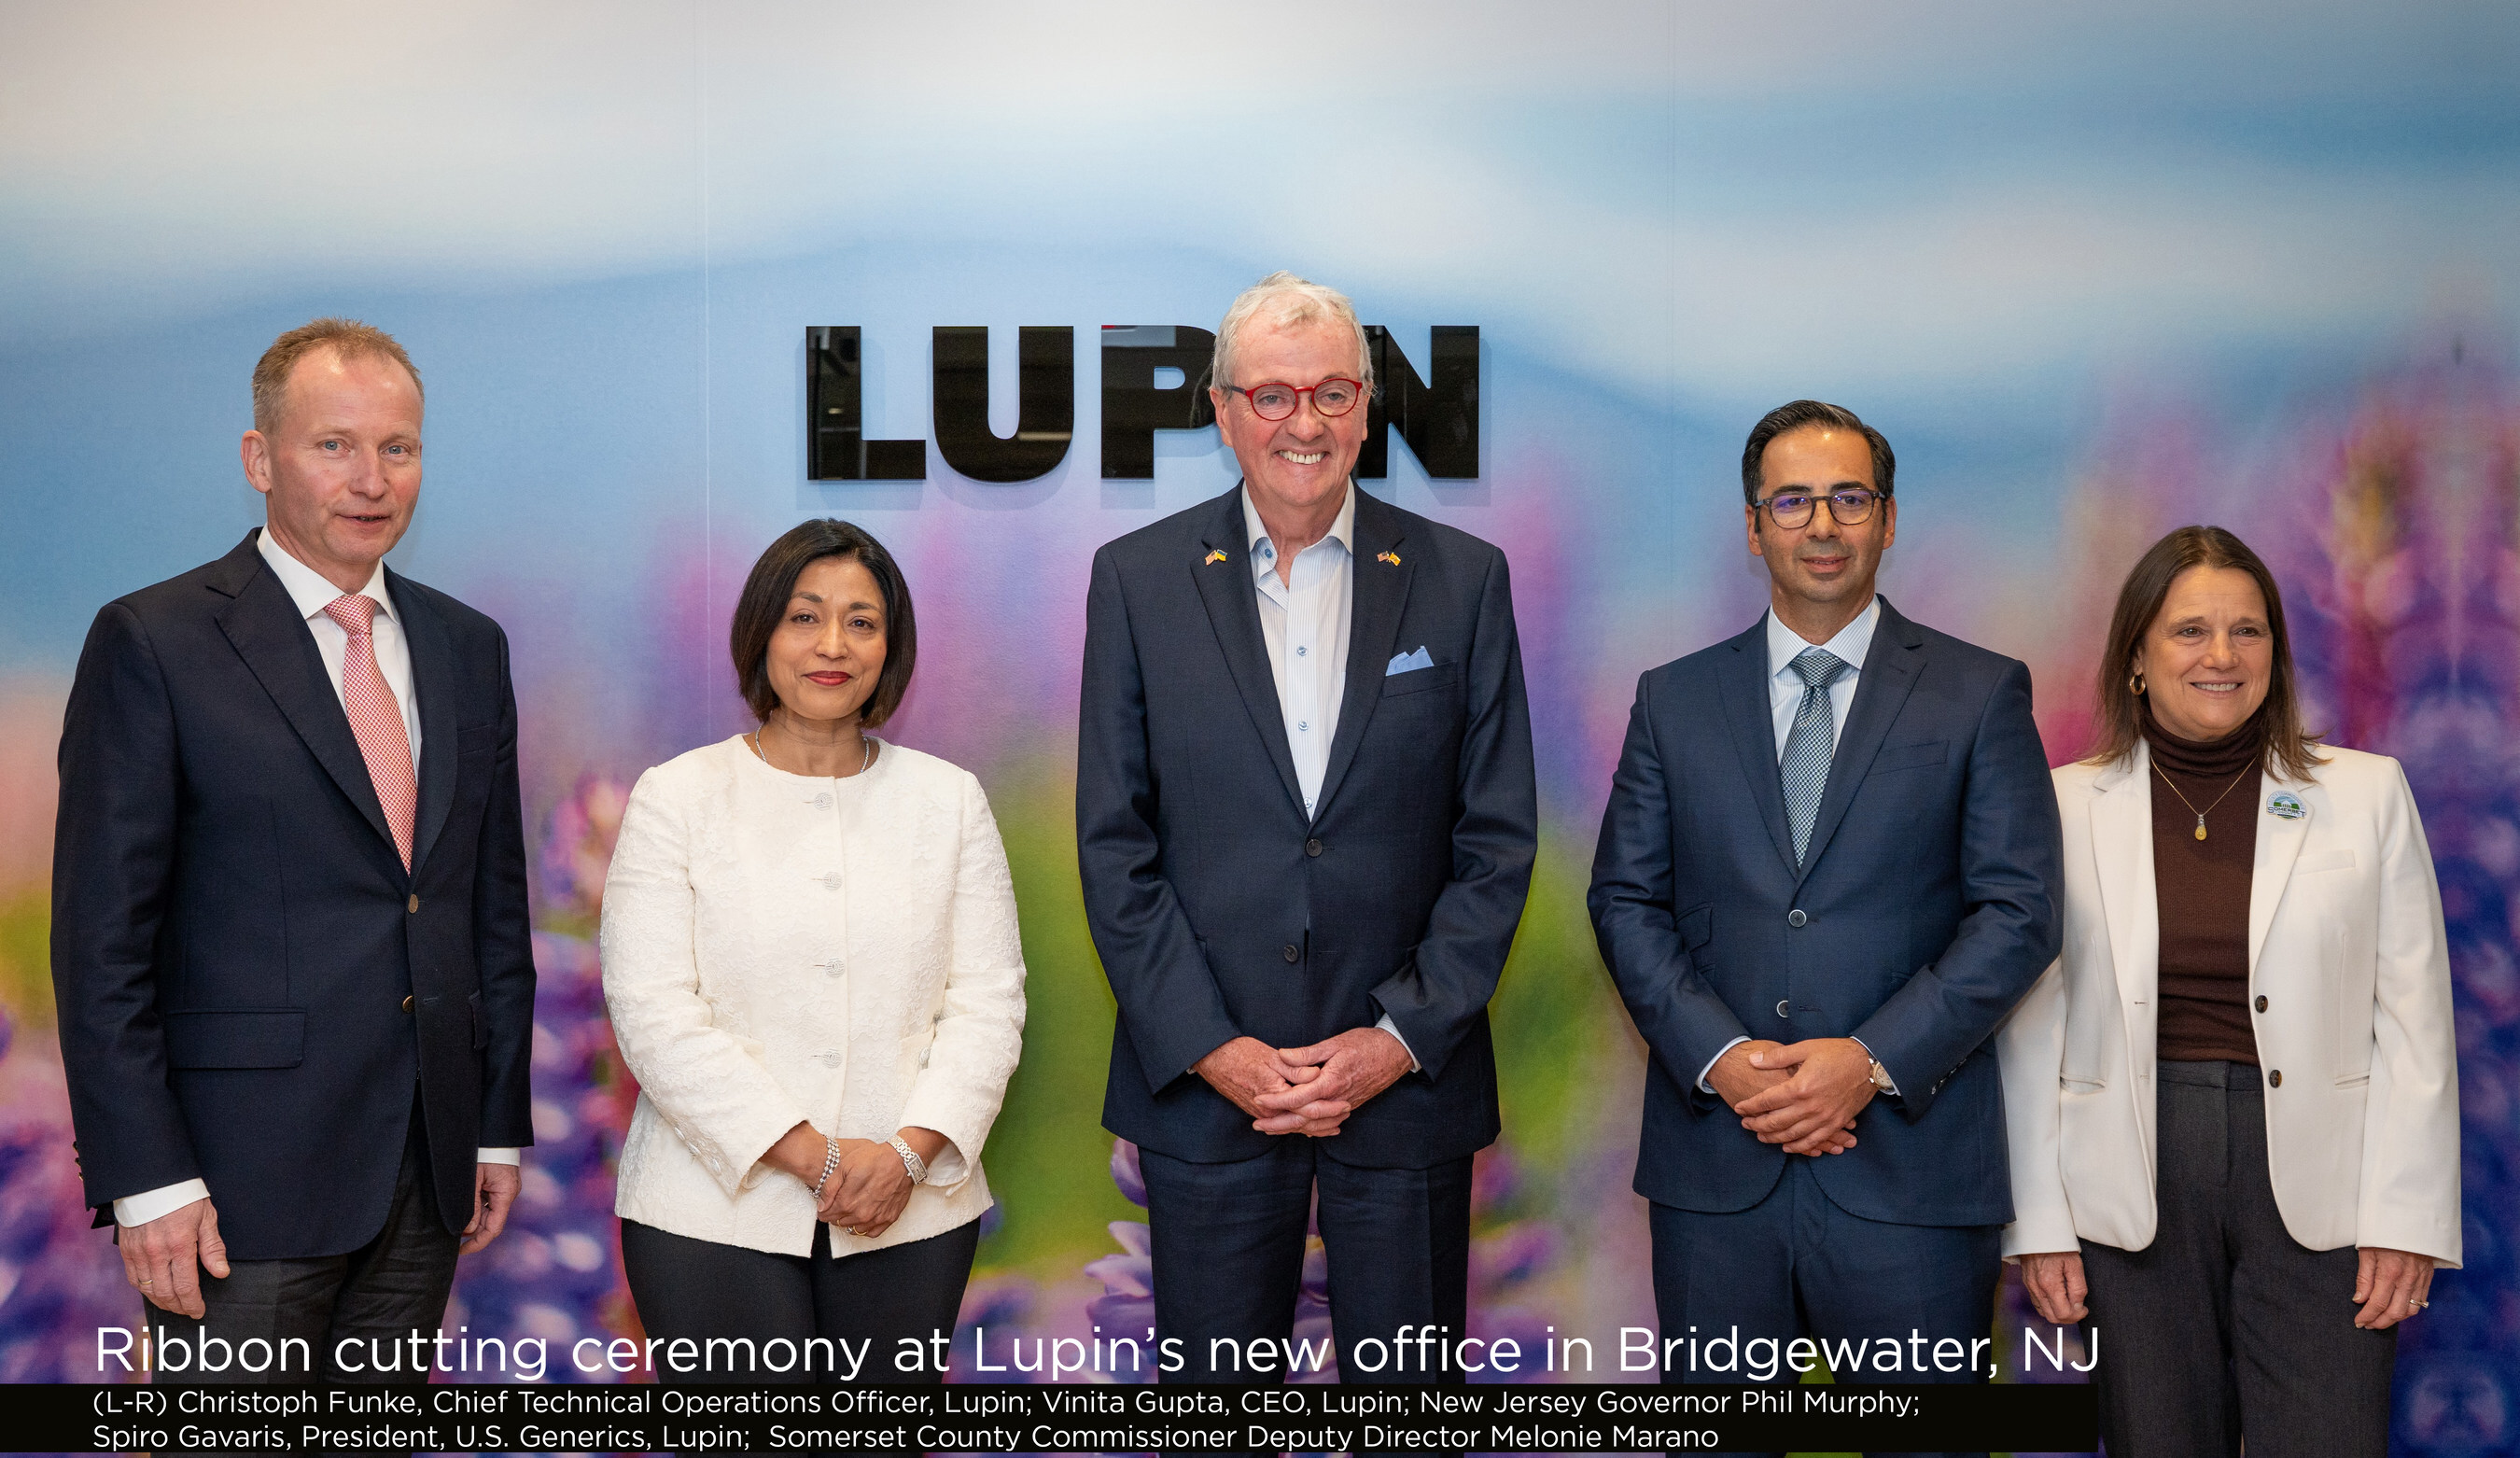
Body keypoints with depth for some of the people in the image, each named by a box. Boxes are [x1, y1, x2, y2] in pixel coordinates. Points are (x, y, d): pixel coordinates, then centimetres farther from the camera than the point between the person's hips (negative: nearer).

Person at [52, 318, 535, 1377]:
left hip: (428, 1168, 5)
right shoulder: (152, 644, -5)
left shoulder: (467, 647, 11)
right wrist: (147, 1181, -13)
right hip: (245, 1179, -5)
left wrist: (500, 1126, 11)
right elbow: (101, 939, -9)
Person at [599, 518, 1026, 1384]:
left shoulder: (949, 800, 11)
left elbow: (988, 998, 5)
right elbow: (652, 1009, -5)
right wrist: (807, 1154, -13)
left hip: (911, 1211, 2)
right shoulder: (678, 796, 3)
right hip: (717, 1211, -2)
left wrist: (910, 1151, -11)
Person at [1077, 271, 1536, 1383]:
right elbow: (1115, 845, 0)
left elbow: (1497, 839, 1)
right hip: (1203, 1084, 0)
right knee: (1213, 1382, 10)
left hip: (1407, 1078, 0)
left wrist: (1402, 1038, -8)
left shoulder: (1462, 580, 3)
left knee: (1411, 1386, 8)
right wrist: (1209, 1049, -8)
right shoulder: (1138, 579, 2)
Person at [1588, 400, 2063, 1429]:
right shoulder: (1674, 700, 10)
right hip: (1715, 1166, 2)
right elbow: (1625, 898, 6)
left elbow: (2019, 910, -2)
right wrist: (1717, 1056, -10)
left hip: (1908, 1164, -1)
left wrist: (1875, 1060, -13)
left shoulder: (1981, 695, 5)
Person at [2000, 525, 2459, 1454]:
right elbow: (2032, 1027, 3)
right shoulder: (2065, 807, 3)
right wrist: (2039, 1221, -1)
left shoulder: (2368, 794, 4)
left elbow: (2413, 1020, 3)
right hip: (2135, 1187, 0)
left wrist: (2406, 1218, -3)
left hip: (2318, 1192, 0)